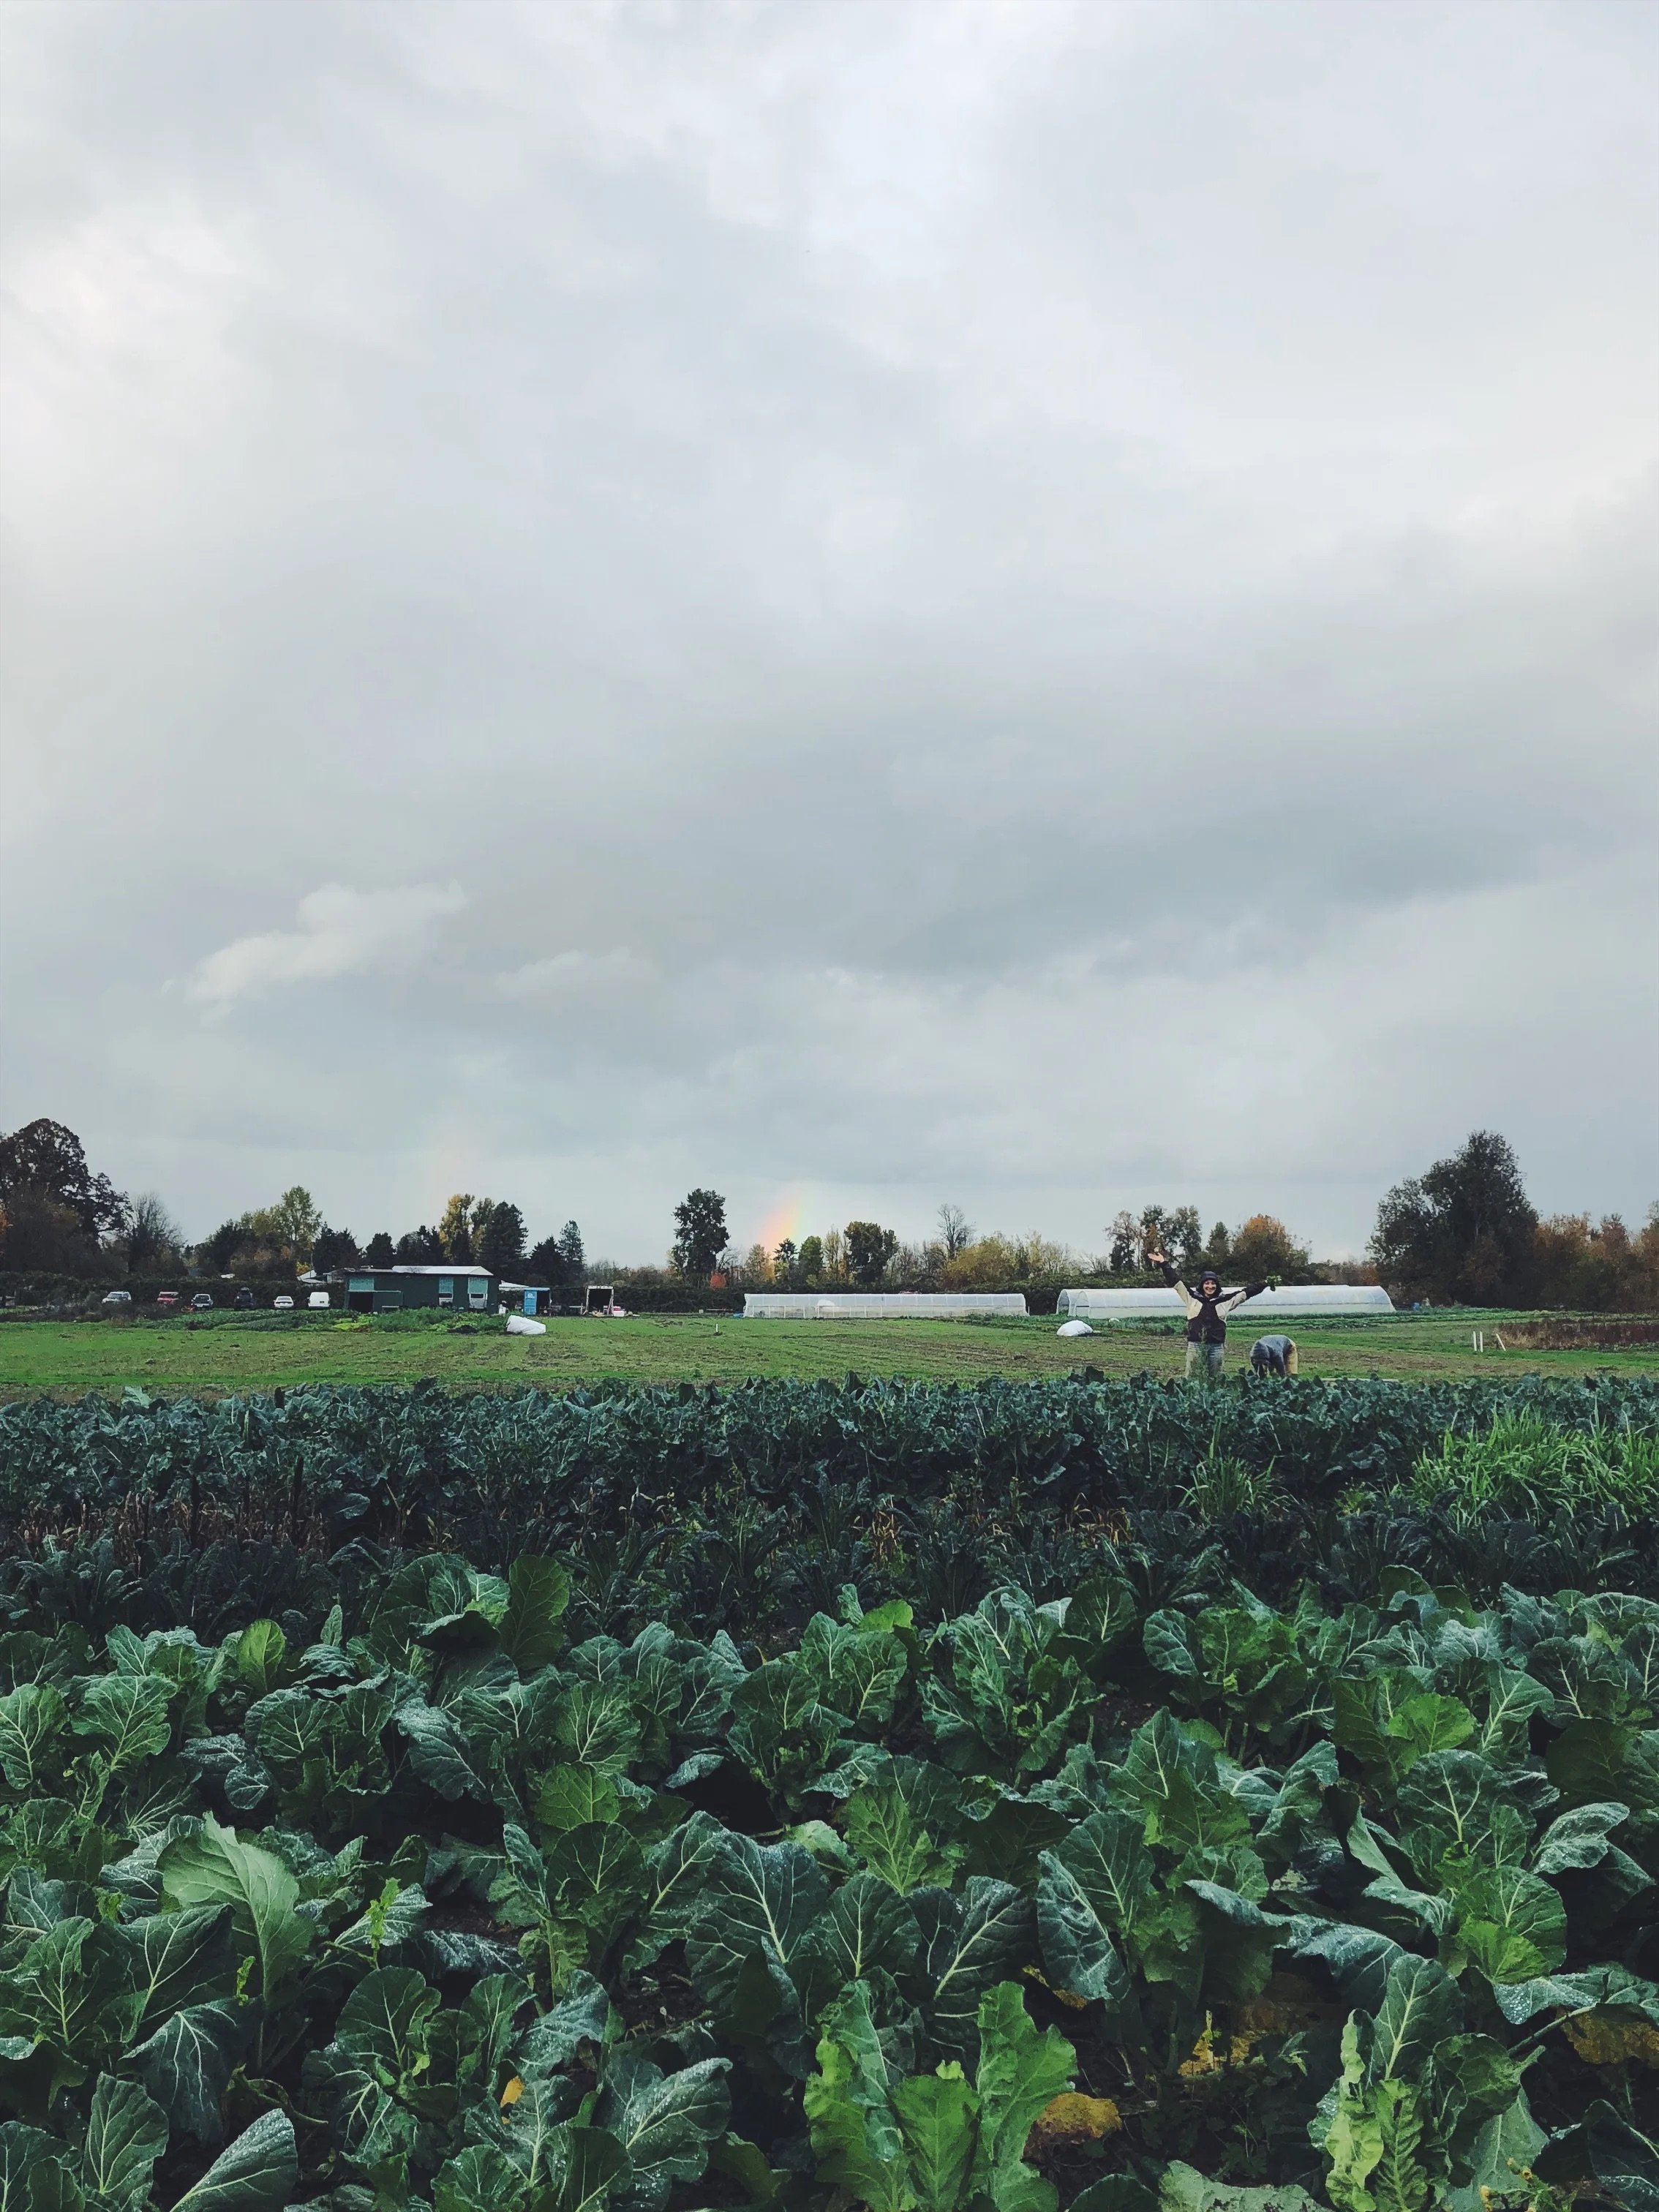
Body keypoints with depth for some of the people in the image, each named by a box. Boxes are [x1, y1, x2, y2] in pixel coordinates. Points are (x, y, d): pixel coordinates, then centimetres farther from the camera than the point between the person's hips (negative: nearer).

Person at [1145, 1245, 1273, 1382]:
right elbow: (1176, 1282, 4)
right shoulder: (1192, 1298, 6)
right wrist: (1164, 1264, -1)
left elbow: (1245, 1292, 10)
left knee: (1214, 1381, 4)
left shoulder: (1225, 1300, 9)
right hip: (1196, 1345, -1)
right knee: (1193, 1380, -4)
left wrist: (1264, 1285, 7)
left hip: (1217, 1346, 2)